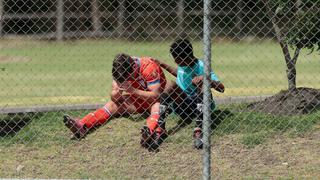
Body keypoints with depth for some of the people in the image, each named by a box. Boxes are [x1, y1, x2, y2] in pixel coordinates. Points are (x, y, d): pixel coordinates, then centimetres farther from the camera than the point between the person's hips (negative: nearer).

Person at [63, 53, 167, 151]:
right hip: (137, 100, 6)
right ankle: (81, 126, -31)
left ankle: (150, 132, -70)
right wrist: (117, 92, -33)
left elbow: (155, 95, -30)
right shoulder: (120, 68, -11)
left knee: (157, 106, -38)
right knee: (113, 104, -13)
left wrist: (133, 91, -38)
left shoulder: (148, 67, -27)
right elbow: (114, 96, -9)